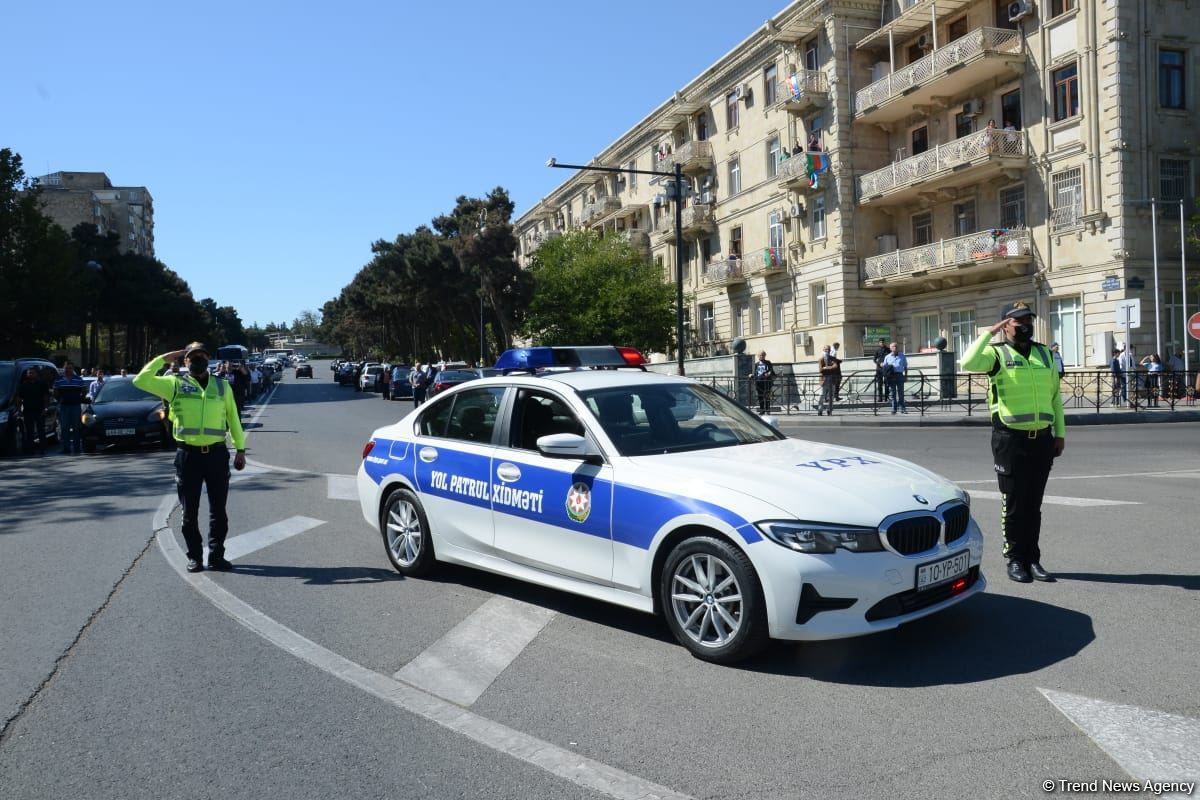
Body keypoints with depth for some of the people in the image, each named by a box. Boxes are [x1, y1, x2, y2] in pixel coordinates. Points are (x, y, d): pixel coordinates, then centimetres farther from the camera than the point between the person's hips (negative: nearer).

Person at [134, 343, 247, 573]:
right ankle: (195, 557, 17)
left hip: (217, 453, 1)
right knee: (190, 511, 6)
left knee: (218, 509, 6)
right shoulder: (175, 384, 4)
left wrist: (240, 450, 9)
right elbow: (141, 381, -5)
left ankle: (216, 555, 16)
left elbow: (233, 418, 12)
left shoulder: (222, 386, 9)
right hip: (187, 454, -1)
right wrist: (164, 359, -3)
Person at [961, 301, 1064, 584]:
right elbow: (968, 363, -24)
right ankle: (1016, 560, 11)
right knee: (1014, 502, 2)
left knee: (1034, 503, 10)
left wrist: (1060, 433, 12)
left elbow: (1055, 395, 17)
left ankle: (1033, 559, 18)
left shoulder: (1044, 353, 14)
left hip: (1042, 439, 5)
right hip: (1011, 439, -5)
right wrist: (989, 333, -18)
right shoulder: (997, 353, -2)